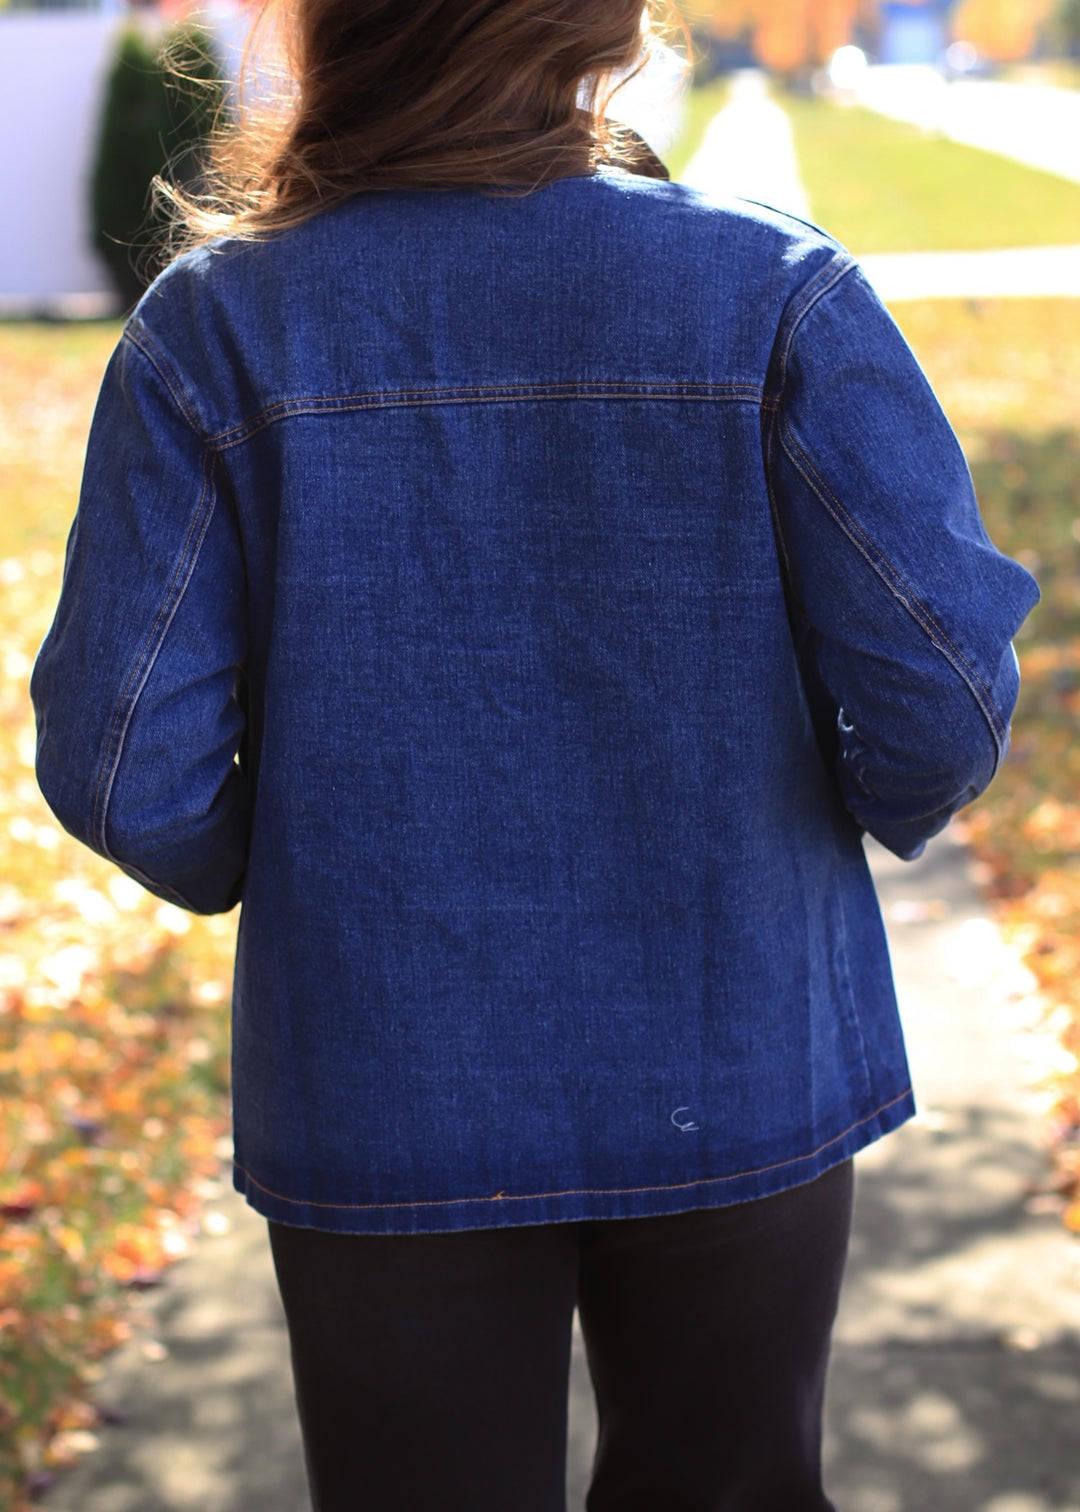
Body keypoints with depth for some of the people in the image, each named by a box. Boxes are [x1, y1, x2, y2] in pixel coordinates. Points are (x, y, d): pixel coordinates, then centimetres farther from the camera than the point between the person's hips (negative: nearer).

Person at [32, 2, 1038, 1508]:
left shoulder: (211, 329, -10)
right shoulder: (776, 296, -11)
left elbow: (120, 764, -11)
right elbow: (942, 692, -14)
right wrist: (881, 809, 8)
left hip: (384, 1106, 0)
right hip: (739, 1075, 0)